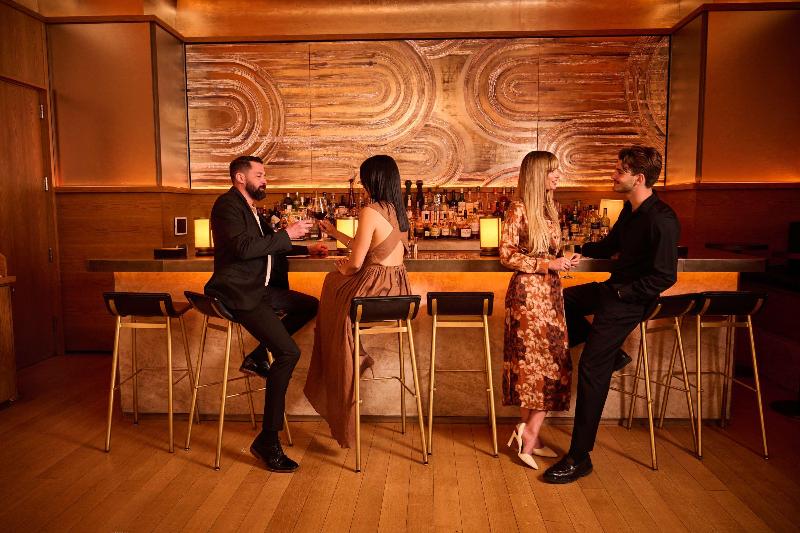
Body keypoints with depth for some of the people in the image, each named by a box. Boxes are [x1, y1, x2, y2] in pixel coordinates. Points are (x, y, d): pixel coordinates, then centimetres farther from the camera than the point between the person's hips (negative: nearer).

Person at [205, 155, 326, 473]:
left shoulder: (250, 208, 21)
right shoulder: (227, 205, -9)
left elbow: (268, 247, 32)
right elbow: (244, 247, -25)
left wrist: (306, 249, 23)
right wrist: (287, 234, -18)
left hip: (260, 289, 10)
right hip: (240, 294, -10)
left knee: (310, 305, 8)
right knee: (288, 353, -20)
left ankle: (257, 357, 6)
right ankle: (267, 440, -12)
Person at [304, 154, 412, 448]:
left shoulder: (369, 212, -17)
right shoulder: (397, 211, 9)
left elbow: (357, 261, -17)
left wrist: (343, 269, 6)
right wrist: (335, 233, 28)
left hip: (374, 288, -8)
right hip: (398, 288, 8)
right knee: (334, 282, 29)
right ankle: (358, 355, 31)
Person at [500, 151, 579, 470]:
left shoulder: (549, 209, 15)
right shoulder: (518, 210, -9)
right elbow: (507, 256, -13)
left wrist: (564, 260, 4)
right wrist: (547, 264, -16)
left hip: (550, 292, 8)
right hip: (528, 292, -8)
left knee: (545, 363, 8)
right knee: (538, 361, -6)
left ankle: (527, 433, 16)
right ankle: (529, 434, 5)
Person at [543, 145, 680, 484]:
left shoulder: (662, 221, -23)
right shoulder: (630, 210, 6)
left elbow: (665, 277, -24)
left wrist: (621, 291, -21)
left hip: (630, 300, -10)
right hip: (614, 289, 10)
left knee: (592, 368, -12)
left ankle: (579, 458, -2)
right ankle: (611, 353, 21)